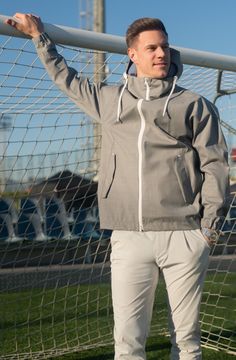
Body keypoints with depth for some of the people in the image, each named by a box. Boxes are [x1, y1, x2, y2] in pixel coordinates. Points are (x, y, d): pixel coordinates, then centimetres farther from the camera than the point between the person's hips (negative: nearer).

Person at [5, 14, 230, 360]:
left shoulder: (194, 104, 9)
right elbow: (66, 78, 34)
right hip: (128, 239, 2)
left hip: (184, 237, -2)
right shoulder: (109, 99, 18)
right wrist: (40, 37, 35)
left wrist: (210, 224, -3)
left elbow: (214, 164, 4)